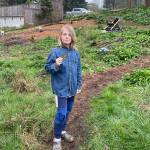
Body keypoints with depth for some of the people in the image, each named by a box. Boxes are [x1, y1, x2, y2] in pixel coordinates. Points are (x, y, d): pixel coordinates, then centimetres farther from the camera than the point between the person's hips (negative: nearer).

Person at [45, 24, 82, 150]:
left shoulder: (76, 53, 2)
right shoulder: (56, 52, -12)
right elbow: (47, 67, -7)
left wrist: (79, 85, 11)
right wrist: (55, 65, -27)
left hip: (72, 88, 5)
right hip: (61, 88, -5)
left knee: (68, 111, 18)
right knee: (61, 113, -5)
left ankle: (63, 131, 40)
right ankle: (57, 138, 13)